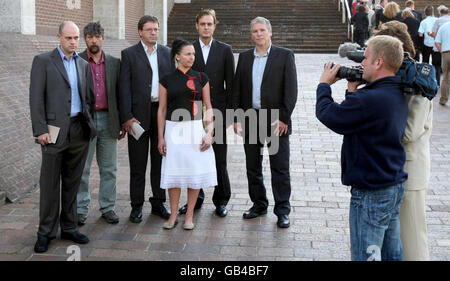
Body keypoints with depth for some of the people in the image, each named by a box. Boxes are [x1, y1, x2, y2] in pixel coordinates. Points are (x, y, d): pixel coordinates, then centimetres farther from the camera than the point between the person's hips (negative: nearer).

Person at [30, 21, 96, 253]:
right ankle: (46, 233, 9)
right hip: (55, 130, -4)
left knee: (72, 182, 10)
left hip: (79, 130, 5)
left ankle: (69, 228, 20)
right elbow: (36, 98, -6)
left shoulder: (83, 65, 15)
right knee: (50, 183, 0)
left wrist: (88, 124, 11)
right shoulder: (43, 61, 0)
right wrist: (40, 130, -13)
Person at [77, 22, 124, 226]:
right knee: (82, 168, 4)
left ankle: (108, 207, 18)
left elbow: (119, 94, 11)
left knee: (109, 169, 8)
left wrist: (122, 123, 8)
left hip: (108, 120, 2)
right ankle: (81, 209, 14)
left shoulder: (114, 63, 9)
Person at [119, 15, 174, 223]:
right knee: (137, 164, 3)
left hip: (162, 112, 3)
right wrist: (126, 118, -12)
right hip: (139, 114, -3)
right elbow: (124, 88, -5)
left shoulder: (167, 53, 10)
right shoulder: (129, 54, 0)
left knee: (160, 161, 10)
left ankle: (158, 203, 21)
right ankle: (136, 206, 13)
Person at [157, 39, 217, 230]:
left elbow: (208, 107, 6)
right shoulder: (167, 80, 4)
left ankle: (189, 215, 13)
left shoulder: (201, 78, 5)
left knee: (195, 171, 1)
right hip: (174, 129, 0)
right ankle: (173, 215, 15)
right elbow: (162, 109, 7)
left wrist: (209, 132, -5)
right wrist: (161, 137, 3)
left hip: (196, 129, 0)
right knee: (174, 171, 3)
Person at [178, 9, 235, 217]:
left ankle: (221, 200, 16)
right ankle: (196, 198, 20)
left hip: (217, 112, -1)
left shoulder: (225, 50, 5)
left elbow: (230, 83, 4)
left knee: (219, 159, 3)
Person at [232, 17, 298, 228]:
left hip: (276, 121, -4)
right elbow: (237, 89, 10)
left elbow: (291, 90, -6)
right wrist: (237, 118, 3)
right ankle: (259, 205, 27)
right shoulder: (244, 57, 10)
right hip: (250, 120, 4)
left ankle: (282, 210, 10)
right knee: (252, 167, 12)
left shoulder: (285, 56, -1)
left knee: (280, 169, 0)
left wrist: (283, 118, -12)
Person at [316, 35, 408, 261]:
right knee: (392, 254, 19)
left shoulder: (371, 99, -26)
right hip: (395, 186, 10)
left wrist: (324, 84, 1)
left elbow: (327, 114, -15)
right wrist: (353, 90, 12)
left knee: (367, 256, 2)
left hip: (371, 195, -10)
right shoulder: (397, 95, 6)